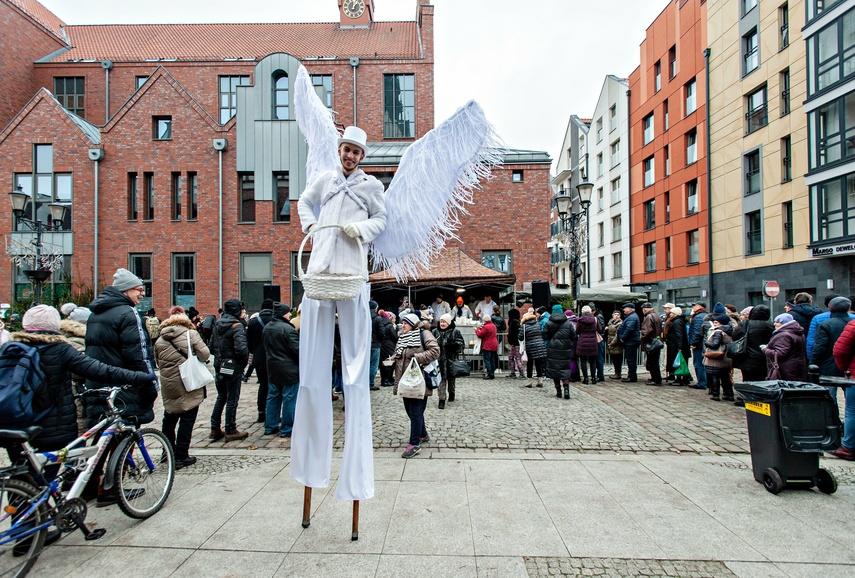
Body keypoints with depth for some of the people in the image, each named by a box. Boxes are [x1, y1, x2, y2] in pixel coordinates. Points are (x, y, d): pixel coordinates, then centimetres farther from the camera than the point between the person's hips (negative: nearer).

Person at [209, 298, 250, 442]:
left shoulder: (218, 325, 6)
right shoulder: (237, 326, -18)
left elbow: (212, 345, 12)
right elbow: (241, 348, -27)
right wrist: (246, 358, -9)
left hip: (220, 366, 7)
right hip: (233, 367, -7)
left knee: (221, 397, 18)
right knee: (232, 399, 3)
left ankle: (215, 429, 24)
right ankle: (230, 431, 11)